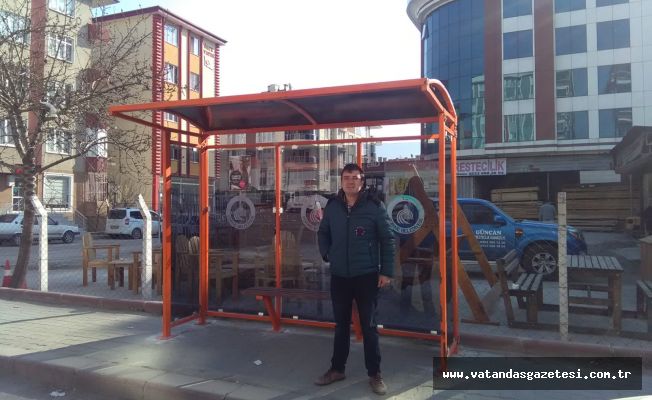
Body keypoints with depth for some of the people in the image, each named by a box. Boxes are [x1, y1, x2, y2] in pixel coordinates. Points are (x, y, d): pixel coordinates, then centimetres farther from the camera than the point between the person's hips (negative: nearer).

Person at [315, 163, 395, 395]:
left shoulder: (374, 206, -8)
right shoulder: (332, 205, 2)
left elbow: (387, 240, -5)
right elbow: (323, 233, 16)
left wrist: (387, 271, -8)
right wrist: (326, 254, 2)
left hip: (367, 276, -3)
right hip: (339, 276, 3)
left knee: (369, 326, 7)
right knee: (341, 325, 16)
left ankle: (374, 374, 21)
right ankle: (337, 369, 30)